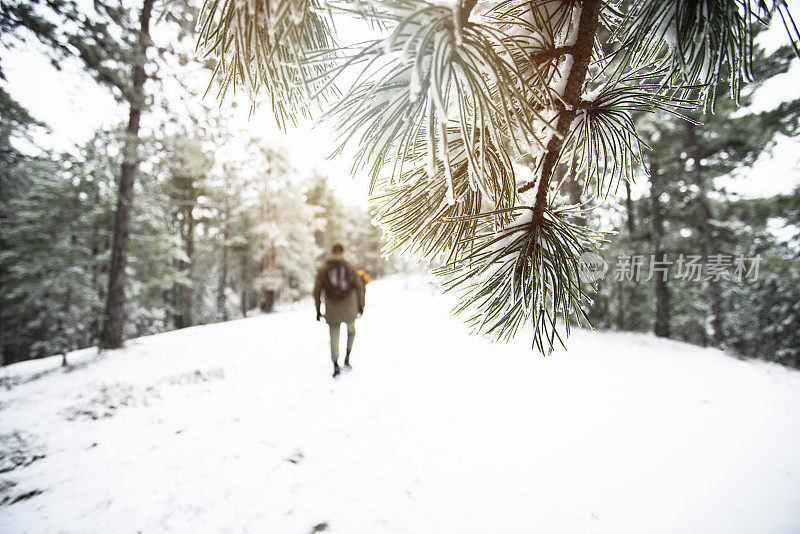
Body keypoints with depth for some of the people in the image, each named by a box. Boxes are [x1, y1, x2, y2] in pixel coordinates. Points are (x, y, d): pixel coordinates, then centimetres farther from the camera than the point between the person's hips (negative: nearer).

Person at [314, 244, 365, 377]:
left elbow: (317, 291, -1)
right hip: (349, 309, 0)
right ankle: (347, 358, 13)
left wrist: (318, 310, 7)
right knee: (351, 331, 25)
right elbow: (359, 287, -4)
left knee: (334, 338, 10)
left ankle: (336, 366, -2)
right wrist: (360, 305, 5)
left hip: (332, 310, 0)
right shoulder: (349, 268, -2)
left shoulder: (323, 270, 0)